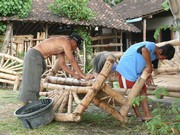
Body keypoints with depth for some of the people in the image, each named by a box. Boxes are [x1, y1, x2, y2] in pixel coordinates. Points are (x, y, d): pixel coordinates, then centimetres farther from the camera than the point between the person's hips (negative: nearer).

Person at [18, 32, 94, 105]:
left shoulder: (61, 45, 18)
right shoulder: (65, 41, -10)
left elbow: (62, 63, 18)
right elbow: (72, 61, -14)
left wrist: (74, 75, 14)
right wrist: (84, 76, -12)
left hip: (33, 56, 10)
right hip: (34, 55, -10)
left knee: (29, 83, 12)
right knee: (32, 83, -9)